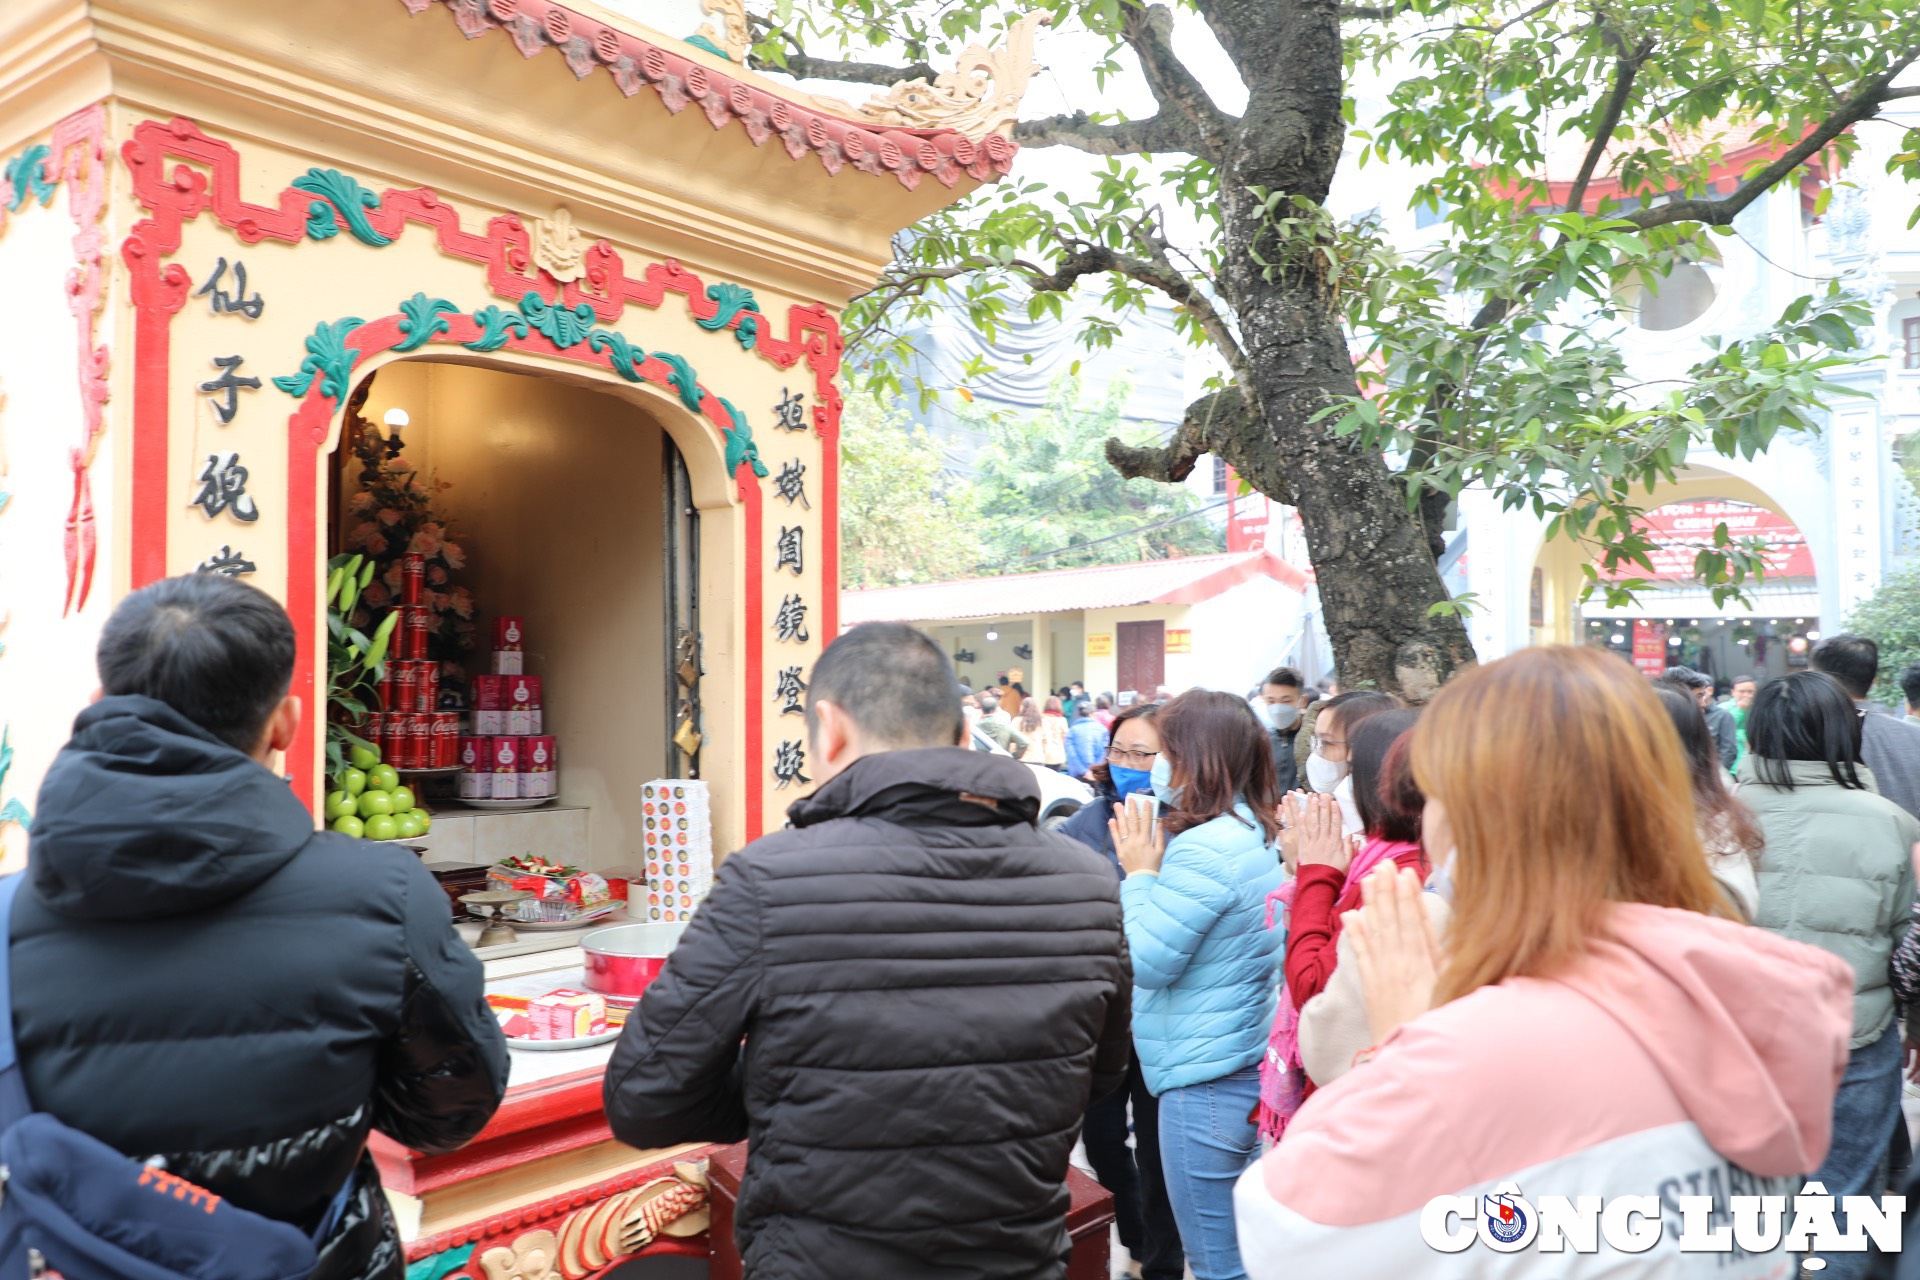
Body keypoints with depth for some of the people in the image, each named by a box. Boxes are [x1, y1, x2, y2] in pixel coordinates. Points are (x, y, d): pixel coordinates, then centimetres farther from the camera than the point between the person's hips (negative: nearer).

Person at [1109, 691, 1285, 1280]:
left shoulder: (1204, 849, -22)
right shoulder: (1257, 832, 8)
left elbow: (1144, 963, -19)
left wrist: (1140, 873, -9)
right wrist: (1154, 865, 5)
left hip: (1205, 1081, -10)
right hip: (1251, 1069, 10)